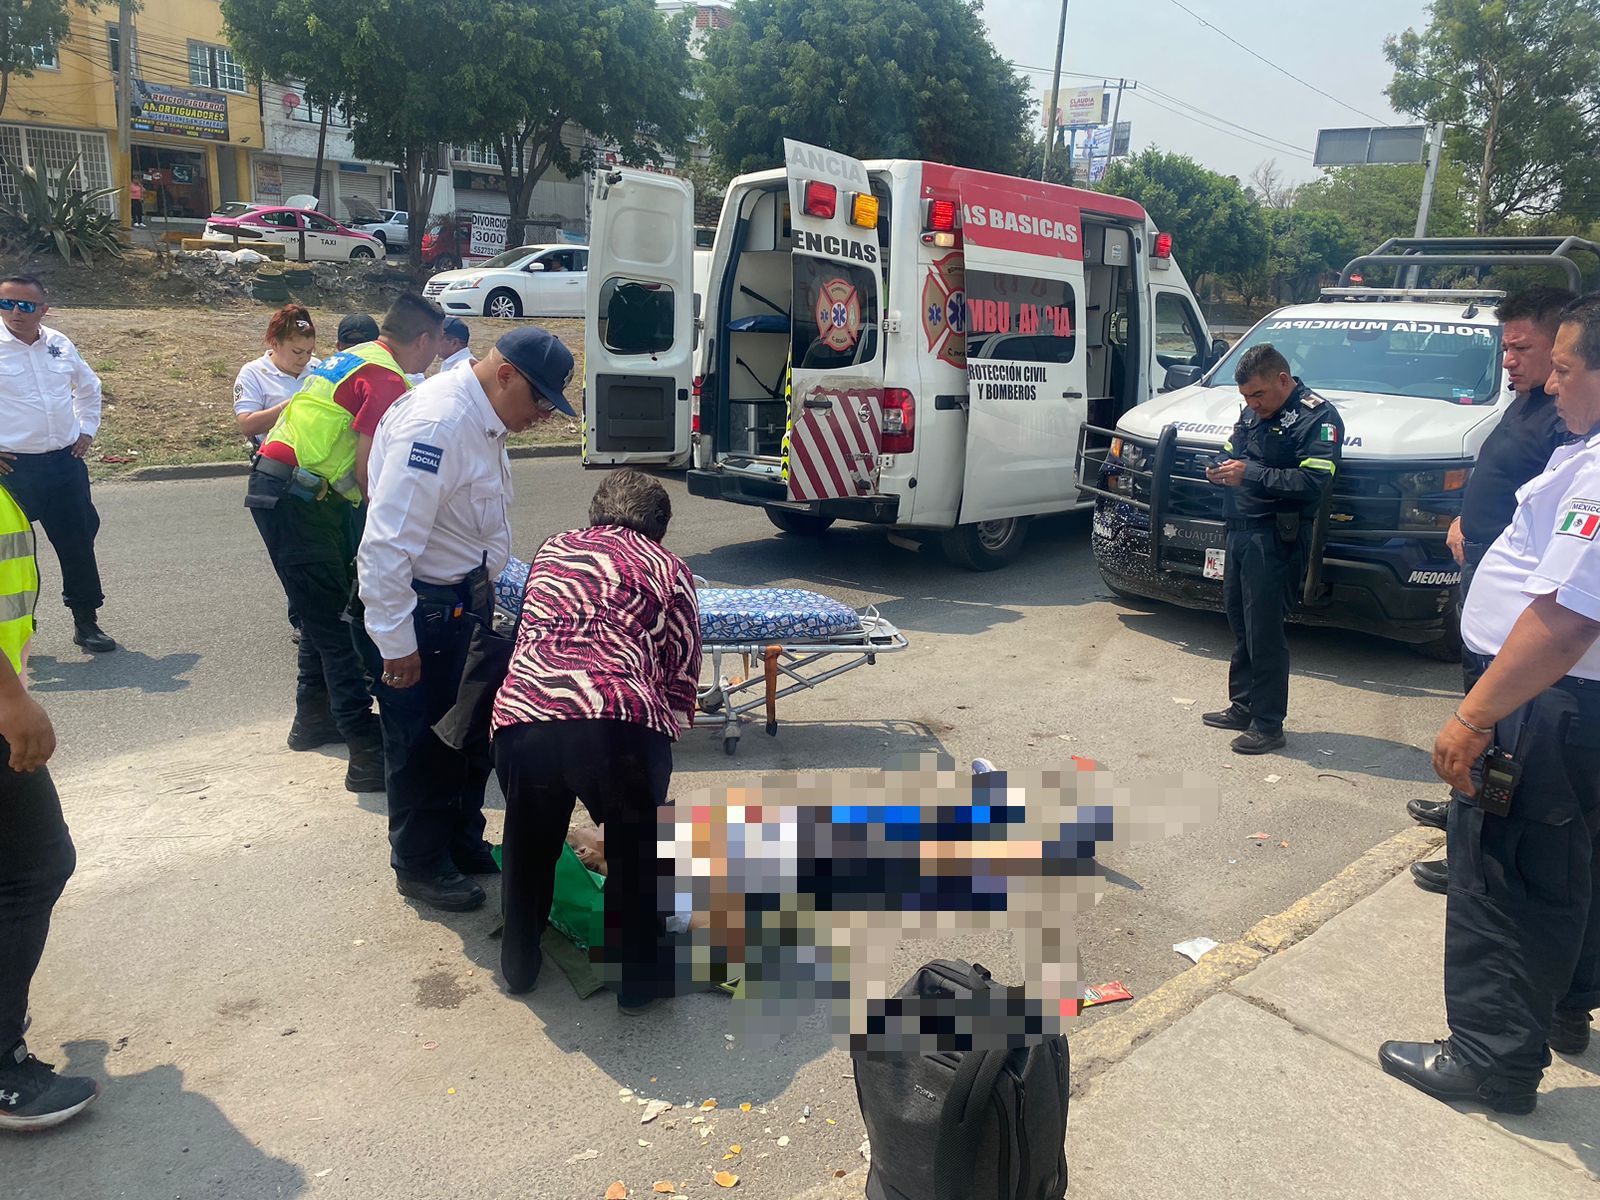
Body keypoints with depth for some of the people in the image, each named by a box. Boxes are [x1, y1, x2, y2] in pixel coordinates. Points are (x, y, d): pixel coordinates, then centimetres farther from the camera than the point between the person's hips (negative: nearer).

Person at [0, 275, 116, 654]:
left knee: (78, 542, 9)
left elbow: (89, 386, 26)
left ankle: (86, 622, 23)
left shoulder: (60, 345, 6)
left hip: (66, 462, 4)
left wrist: (87, 429, 16)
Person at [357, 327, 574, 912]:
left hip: (466, 599, 10)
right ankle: (419, 866, 25)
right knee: (422, 742, 6)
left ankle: (464, 842, 39)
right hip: (421, 607, -9)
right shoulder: (435, 424, -26)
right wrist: (396, 641, -25)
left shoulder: (483, 421, 6)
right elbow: (388, 543, -28)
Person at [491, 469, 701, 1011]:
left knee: (529, 840, 31)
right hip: (621, 722, -2)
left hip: (521, 717, 3)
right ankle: (639, 975, 37)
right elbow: (682, 682, 18)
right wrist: (659, 730, 35)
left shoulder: (551, 550, 29)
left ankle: (518, 961, 48)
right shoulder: (669, 568, 20)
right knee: (636, 843, 26)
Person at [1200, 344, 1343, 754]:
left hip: (1275, 539, -8)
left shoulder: (1317, 417, -10)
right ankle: (1242, 707, 27)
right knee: (1240, 624, 15)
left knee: (1264, 632, -5)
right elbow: (1234, 452, 24)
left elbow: (1313, 482, -21)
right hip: (1240, 531, 8)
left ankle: (1267, 724, 4)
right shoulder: (1252, 413, 15)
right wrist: (1222, 470, 0)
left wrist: (1250, 474, -25)